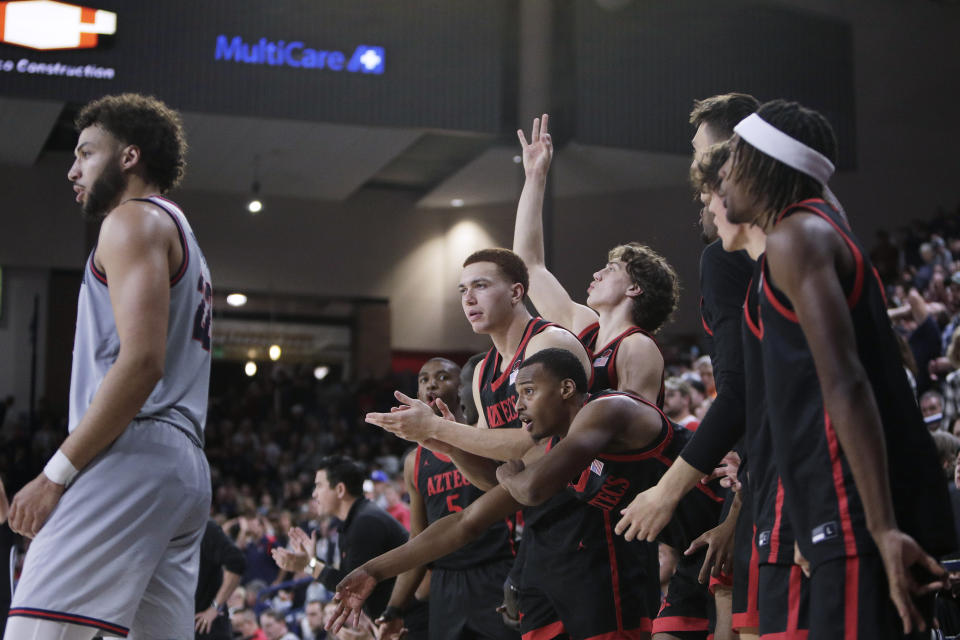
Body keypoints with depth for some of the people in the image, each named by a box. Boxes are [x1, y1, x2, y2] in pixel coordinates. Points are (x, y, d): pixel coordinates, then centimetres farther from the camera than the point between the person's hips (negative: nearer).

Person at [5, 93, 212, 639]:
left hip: (133, 452, -10)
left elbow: (141, 362, -15)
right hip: (187, 468, 10)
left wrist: (56, 474, -16)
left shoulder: (135, 220, -1)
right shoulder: (183, 238, 29)